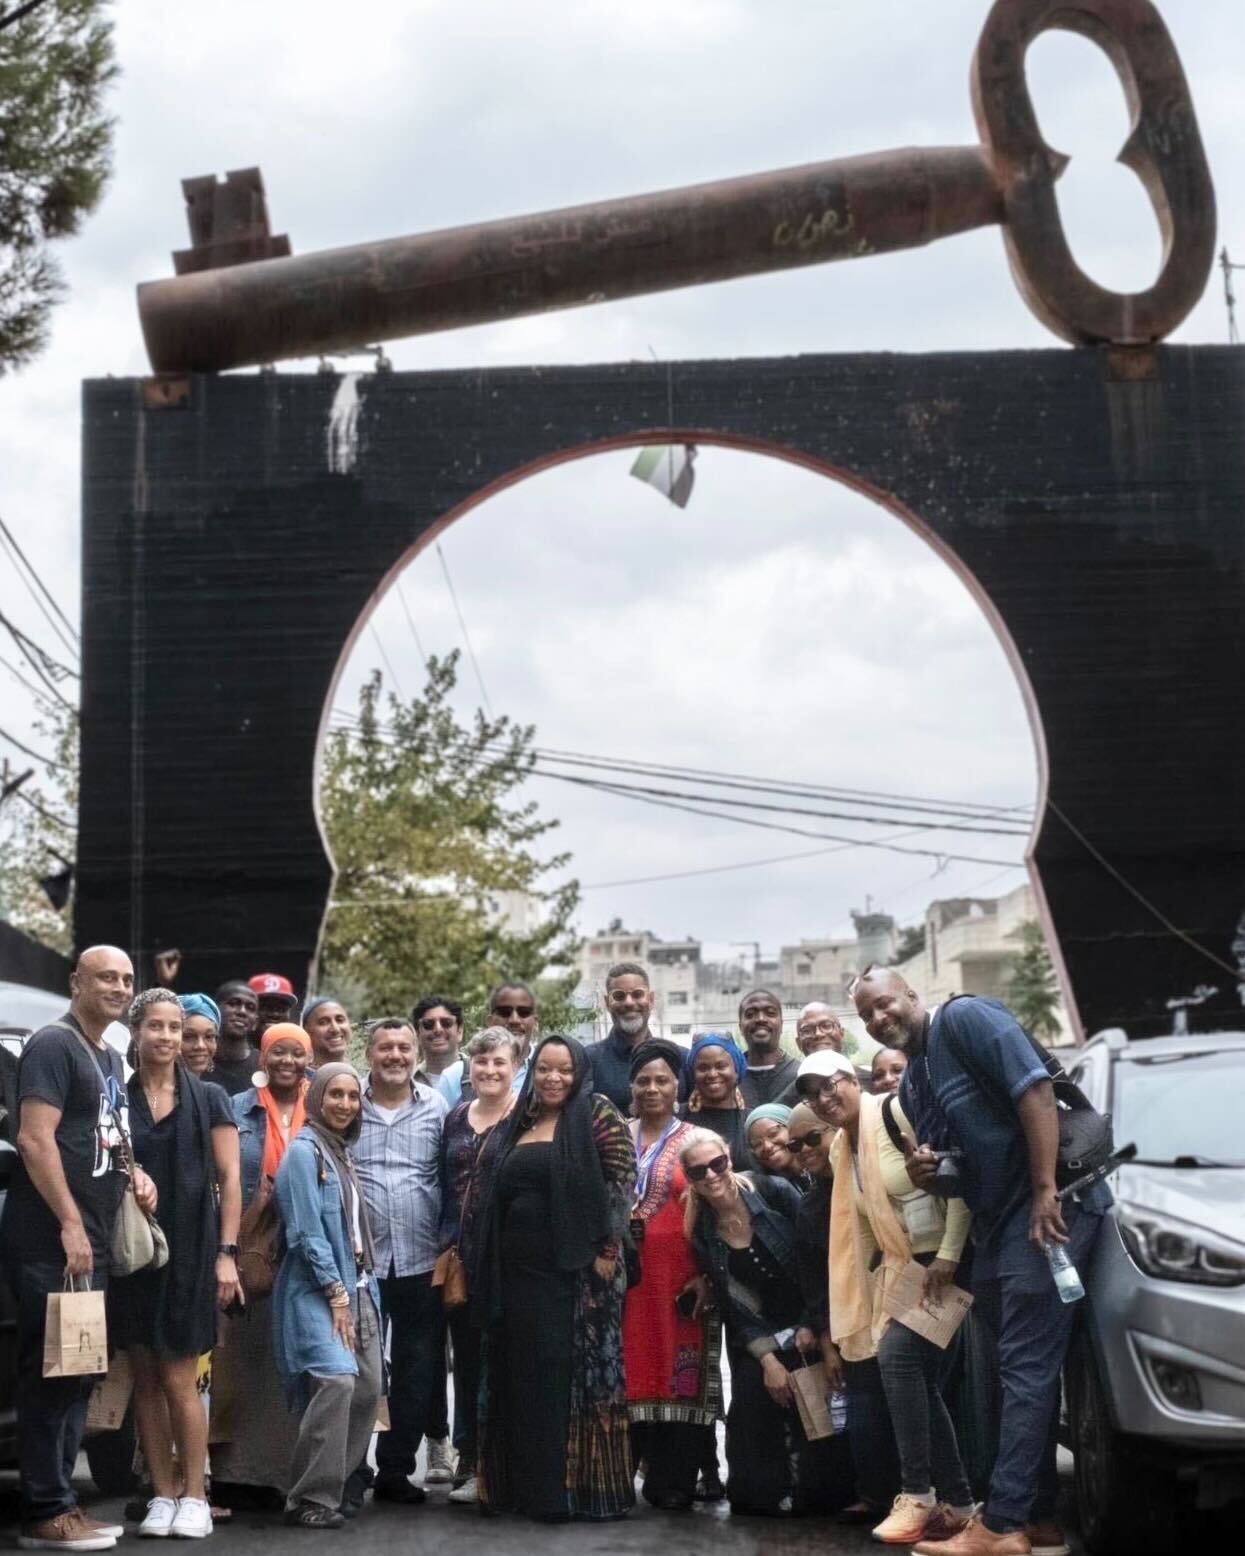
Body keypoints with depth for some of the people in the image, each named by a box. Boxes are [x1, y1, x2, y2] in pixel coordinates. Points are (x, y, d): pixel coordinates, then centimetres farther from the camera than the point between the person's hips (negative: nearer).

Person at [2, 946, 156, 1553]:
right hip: (50, 1243, -10)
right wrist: (70, 1223, -22)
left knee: (78, 1375, 12)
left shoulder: (110, 1059, 18)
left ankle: (62, 1504, 19)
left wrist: (135, 1174, 9)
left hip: (89, 1241, 10)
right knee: (51, 1374, -8)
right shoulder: (54, 1044, -10)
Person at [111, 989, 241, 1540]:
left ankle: (193, 1498, 4)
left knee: (179, 1380, -4)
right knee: (145, 1380, 4)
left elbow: (229, 1178, 1)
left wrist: (227, 1254, -7)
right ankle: (162, 1495, 12)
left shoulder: (208, 1099, 3)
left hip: (190, 1251, -2)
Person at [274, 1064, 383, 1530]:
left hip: (357, 1286, 8)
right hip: (318, 1289, -8)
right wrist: (336, 1293, -16)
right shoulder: (304, 1151, -8)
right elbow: (307, 1231, -14)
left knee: (368, 1387, 1)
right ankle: (310, 1498, -15)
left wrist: (359, 1289, 9)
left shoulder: (342, 1152, 17)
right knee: (336, 1381, -21)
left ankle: (335, 1482, 13)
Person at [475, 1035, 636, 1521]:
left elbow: (621, 1182, -9)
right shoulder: (520, 1124, 16)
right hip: (519, 1269, 6)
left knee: (574, 1373, -4)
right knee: (523, 1377, 8)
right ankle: (529, 1485, 15)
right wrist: (491, 1268, 14)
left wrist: (607, 1250, -15)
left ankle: (578, 1487, 0)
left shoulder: (598, 1117, -2)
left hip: (576, 1268, -6)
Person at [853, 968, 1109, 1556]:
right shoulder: (911, 1086, 16)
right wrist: (926, 1174, 0)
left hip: (1051, 1205, -10)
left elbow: (1035, 1089, -20)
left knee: (1027, 1367, -11)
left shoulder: (964, 1018, -10)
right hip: (996, 1222, 10)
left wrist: (1046, 1191, -24)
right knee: (1022, 1369, 11)